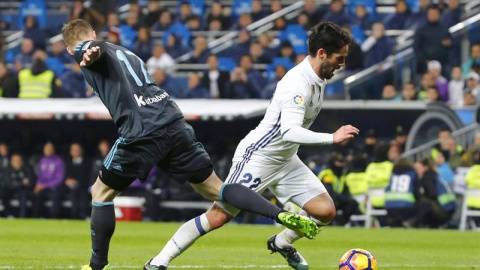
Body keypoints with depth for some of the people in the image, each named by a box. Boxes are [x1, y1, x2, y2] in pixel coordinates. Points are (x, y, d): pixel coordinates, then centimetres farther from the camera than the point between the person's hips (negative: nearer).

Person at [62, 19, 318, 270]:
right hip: (175, 125, 6)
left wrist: (91, 55, -37)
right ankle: (282, 214, -7)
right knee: (215, 188, 10)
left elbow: (95, 49, -15)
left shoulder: (84, 51, 9)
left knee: (101, 193, 13)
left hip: (141, 134, -6)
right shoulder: (126, 54, 32)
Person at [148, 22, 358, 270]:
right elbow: (289, 131, -39)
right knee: (219, 215, -10)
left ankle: (282, 243, 24)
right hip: (258, 157, -8)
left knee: (326, 211, -3)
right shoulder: (298, 83, -26)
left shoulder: (319, 78, 3)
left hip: (285, 161, 9)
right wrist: (332, 138, -39)